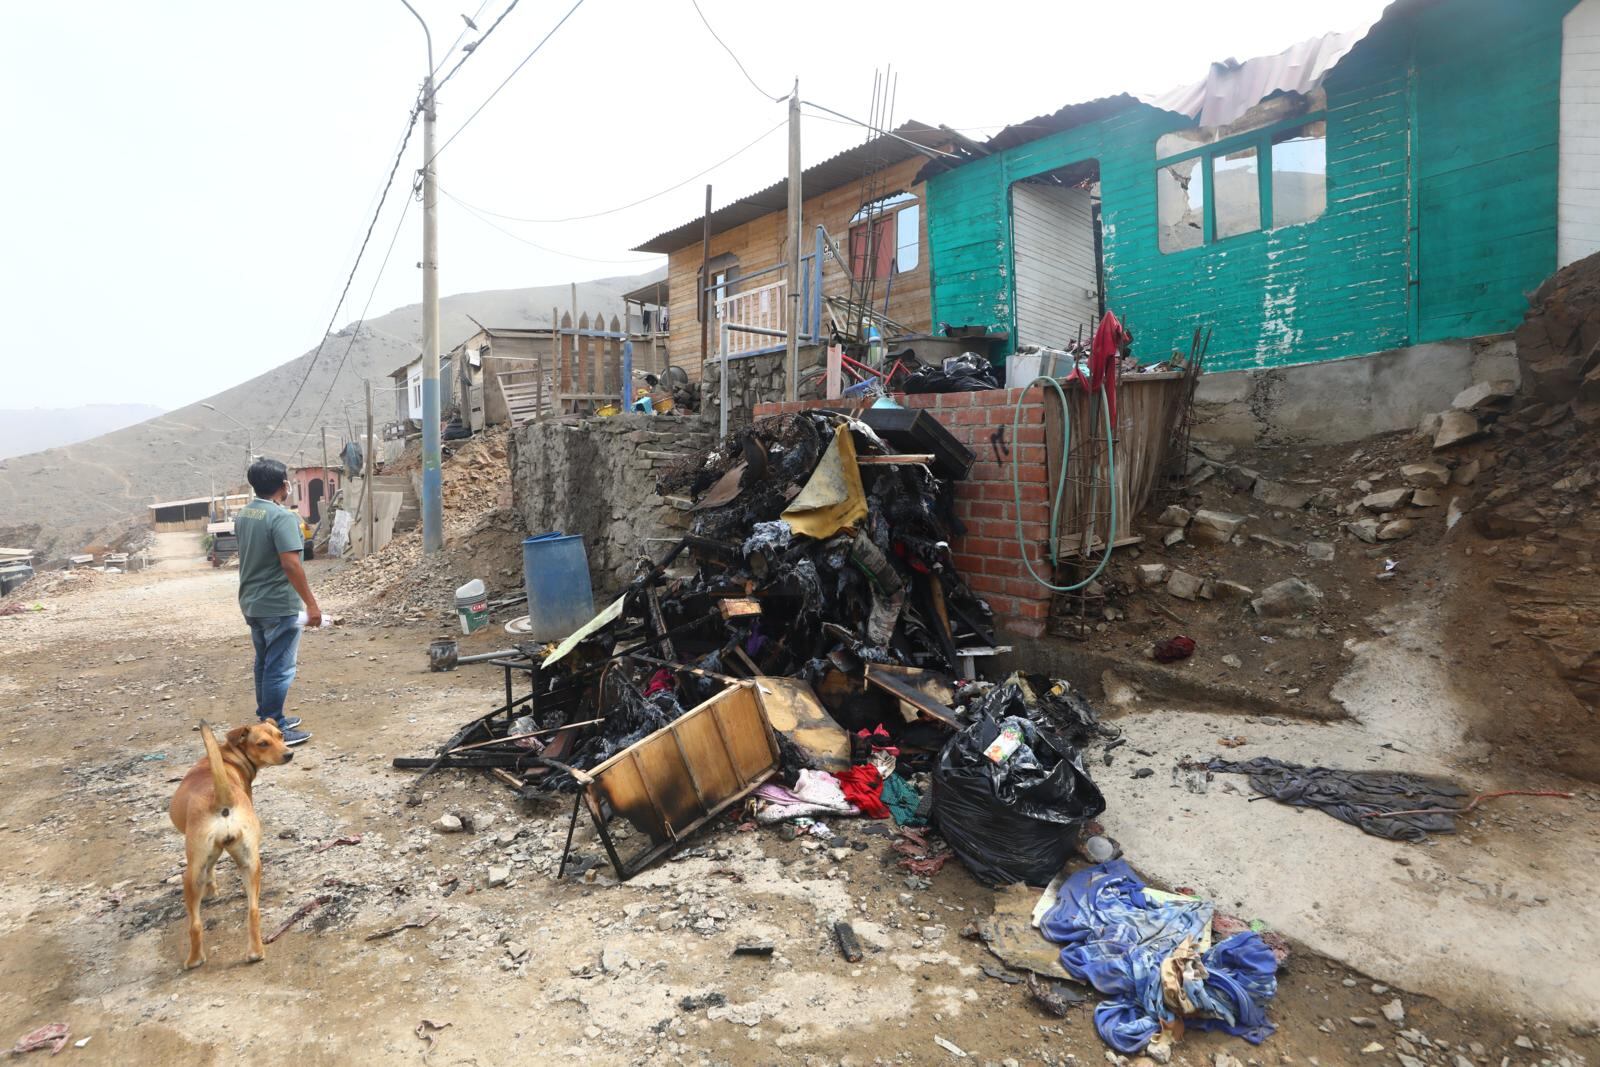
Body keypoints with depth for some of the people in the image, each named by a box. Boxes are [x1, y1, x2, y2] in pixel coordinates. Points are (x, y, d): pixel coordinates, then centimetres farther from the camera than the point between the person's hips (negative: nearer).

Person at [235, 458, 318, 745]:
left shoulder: (243, 514, 9)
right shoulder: (282, 516, -19)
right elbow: (290, 564, -25)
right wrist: (311, 603, -21)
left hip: (251, 602, 9)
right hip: (279, 606, -9)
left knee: (264, 662, 19)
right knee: (280, 667, -1)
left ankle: (267, 719, 30)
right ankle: (275, 730, 5)